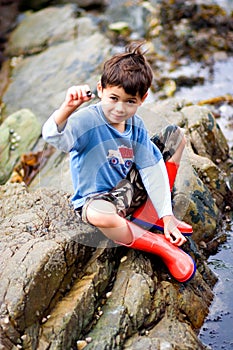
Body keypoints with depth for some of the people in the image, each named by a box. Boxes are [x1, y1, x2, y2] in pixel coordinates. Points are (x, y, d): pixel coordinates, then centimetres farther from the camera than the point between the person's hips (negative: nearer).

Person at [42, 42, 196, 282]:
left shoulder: (136, 125, -5)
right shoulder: (88, 120, -23)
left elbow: (152, 170, -3)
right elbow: (52, 136, -43)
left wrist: (166, 216, -7)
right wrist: (67, 108, -63)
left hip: (131, 186, 7)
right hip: (98, 197, -7)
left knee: (175, 135, 5)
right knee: (98, 214, -47)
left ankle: (151, 215, -1)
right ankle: (163, 247, -19)